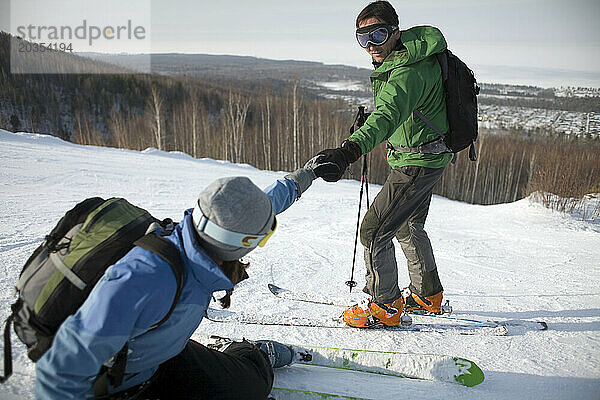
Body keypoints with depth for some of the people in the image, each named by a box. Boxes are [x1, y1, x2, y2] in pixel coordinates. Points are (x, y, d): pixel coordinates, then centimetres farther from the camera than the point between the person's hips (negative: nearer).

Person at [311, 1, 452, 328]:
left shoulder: (407, 73, -30)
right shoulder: (412, 54, 3)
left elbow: (387, 117, -49)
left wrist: (350, 150, -65)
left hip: (415, 164, -11)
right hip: (429, 157, 11)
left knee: (373, 230, -6)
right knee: (409, 227, 24)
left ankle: (385, 306, 12)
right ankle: (428, 296, 41)